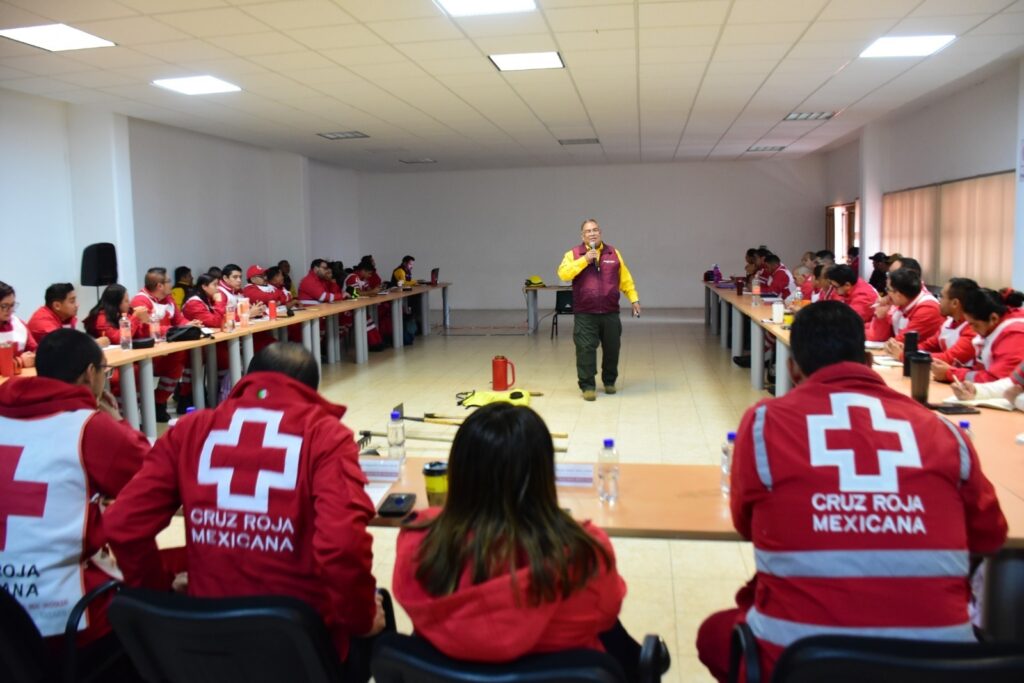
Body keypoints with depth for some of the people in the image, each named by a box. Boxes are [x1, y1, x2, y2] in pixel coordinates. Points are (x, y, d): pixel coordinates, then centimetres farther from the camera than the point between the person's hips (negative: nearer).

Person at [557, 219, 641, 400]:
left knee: (612, 349, 10)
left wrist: (634, 299, 7)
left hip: (610, 312, 3)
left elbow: (625, 279, 12)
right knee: (585, 349, -6)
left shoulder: (613, 253, 9)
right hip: (585, 314, -3)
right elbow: (563, 273, -15)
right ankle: (588, 386, 4)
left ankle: (609, 382, 29)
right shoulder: (574, 254, 1)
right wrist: (584, 260, -20)